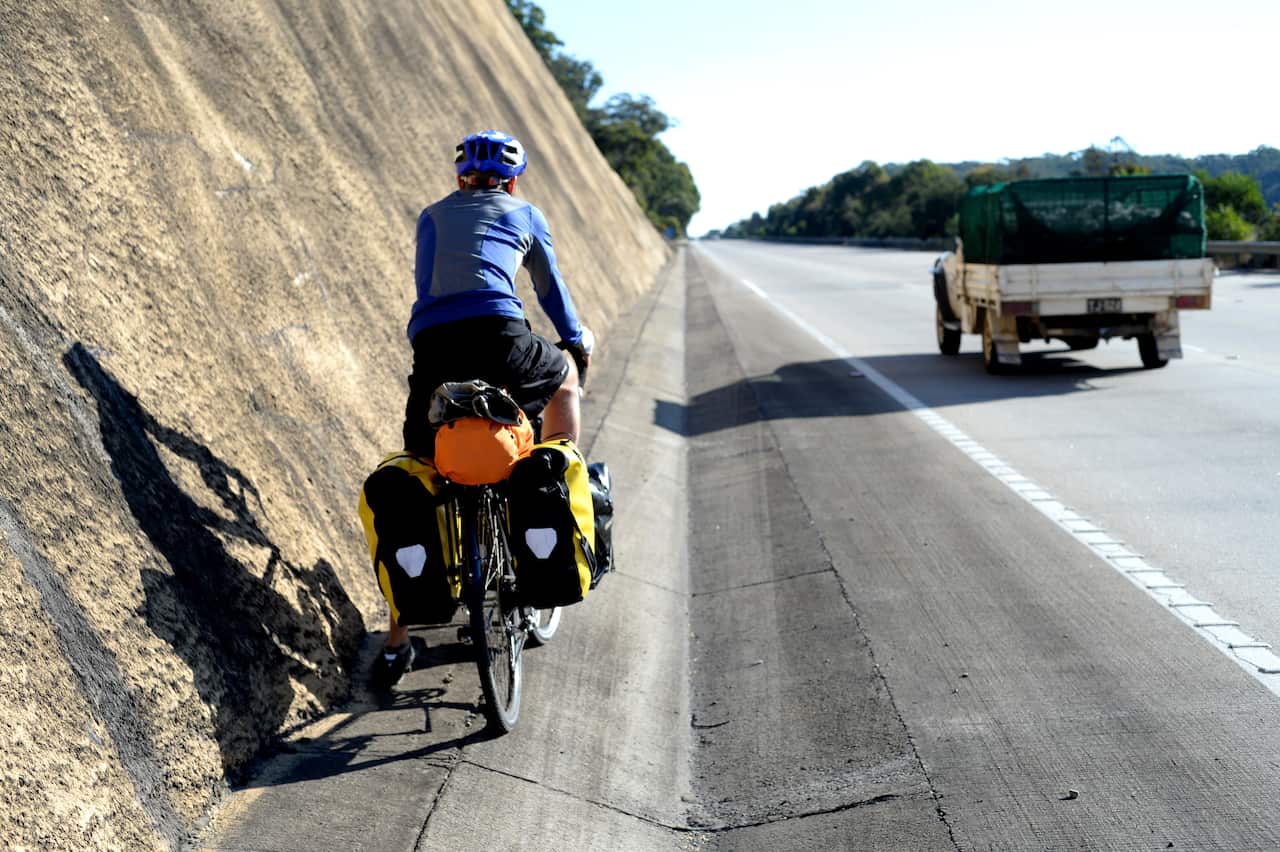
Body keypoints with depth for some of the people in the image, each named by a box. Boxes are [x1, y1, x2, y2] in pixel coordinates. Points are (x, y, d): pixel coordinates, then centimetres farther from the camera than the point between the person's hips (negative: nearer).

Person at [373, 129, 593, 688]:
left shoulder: (432, 217, 31)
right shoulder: (525, 214, 24)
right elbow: (551, 290, 35)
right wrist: (578, 341, 52)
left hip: (430, 347, 3)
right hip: (496, 335, -3)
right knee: (564, 375, 32)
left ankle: (397, 642, 8)